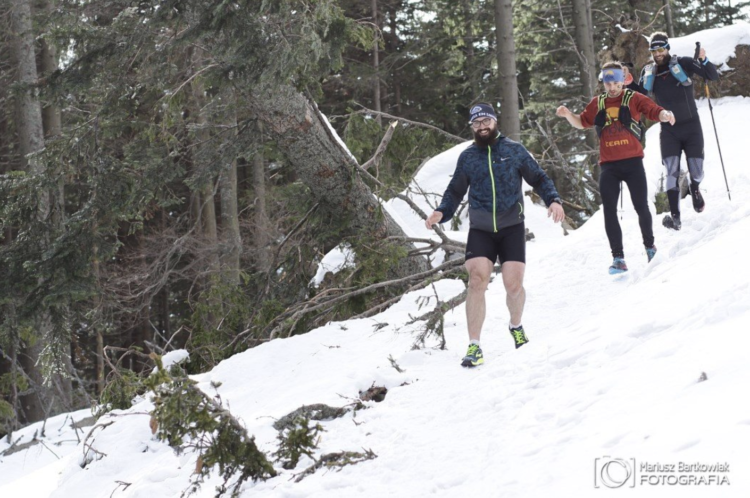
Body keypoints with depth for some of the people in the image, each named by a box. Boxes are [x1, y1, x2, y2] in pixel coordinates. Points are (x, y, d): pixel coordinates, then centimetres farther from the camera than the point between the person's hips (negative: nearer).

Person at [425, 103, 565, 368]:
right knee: (477, 280, -17)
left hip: (512, 228, -1)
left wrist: (553, 200, -8)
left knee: (513, 284, -8)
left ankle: (516, 326, 26)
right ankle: (474, 346, -14)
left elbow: (539, 178, 10)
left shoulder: (514, 150, 5)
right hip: (480, 230, 1)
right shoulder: (467, 157, 9)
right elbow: (455, 192, 17)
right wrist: (441, 212, -2)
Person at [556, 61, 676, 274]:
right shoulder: (597, 103, 12)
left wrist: (665, 114, -30)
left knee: (641, 207, 4)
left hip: (632, 162, -2)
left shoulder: (633, 99, 2)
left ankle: (649, 246, 27)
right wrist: (568, 115, 3)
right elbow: (581, 122, 23)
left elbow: (654, 111, -6)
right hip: (608, 166, 3)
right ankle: (618, 257, -6)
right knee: (609, 211, -7)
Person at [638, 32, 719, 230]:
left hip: (691, 127, -2)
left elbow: (713, 76, -15)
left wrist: (703, 60, -32)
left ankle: (695, 188, 37)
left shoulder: (683, 64, -8)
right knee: (672, 172, -13)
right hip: (669, 130, 2)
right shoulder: (648, 72, 3)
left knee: (696, 172, 1)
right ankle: (675, 217, -14)